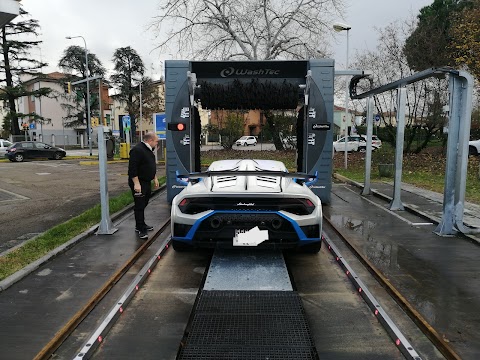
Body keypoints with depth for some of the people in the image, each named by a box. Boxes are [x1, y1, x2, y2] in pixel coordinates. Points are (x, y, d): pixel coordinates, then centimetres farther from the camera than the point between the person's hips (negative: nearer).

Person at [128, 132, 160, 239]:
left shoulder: (149, 150, 14)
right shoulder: (137, 150, -18)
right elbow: (132, 168, -23)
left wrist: (154, 178, 24)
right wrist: (136, 183, -26)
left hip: (147, 182, 10)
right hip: (139, 183, -10)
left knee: (144, 205, 17)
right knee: (139, 206, -5)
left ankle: (141, 225, 29)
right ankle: (140, 229, 1)